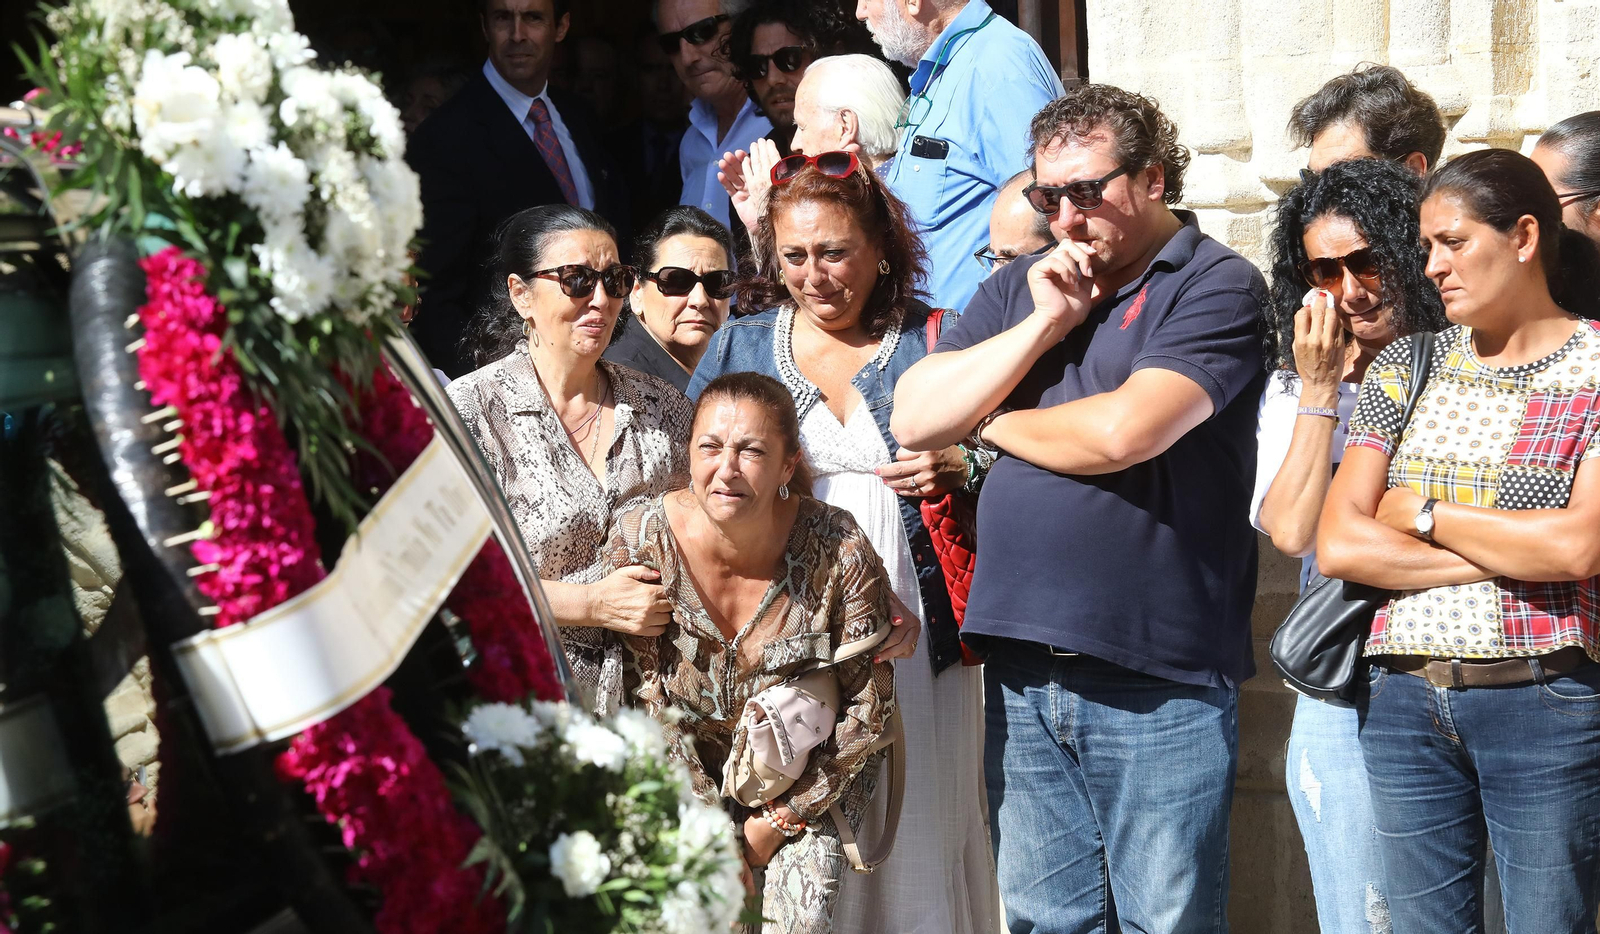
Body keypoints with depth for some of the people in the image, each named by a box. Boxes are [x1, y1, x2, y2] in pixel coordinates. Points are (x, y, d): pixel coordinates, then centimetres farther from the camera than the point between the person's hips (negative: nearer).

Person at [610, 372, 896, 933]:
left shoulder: (838, 551, -23)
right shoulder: (642, 538, -19)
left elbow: (868, 706, -11)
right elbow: (649, 699, -10)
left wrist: (782, 818, -10)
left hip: (806, 776, -1)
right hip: (692, 773, 1)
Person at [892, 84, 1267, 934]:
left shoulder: (1218, 285, -4)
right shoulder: (1019, 289, 16)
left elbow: (1123, 432, -18)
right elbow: (912, 418, 5)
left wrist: (993, 423, 1)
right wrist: (1043, 326, -3)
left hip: (1157, 681, -5)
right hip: (1022, 667, 6)